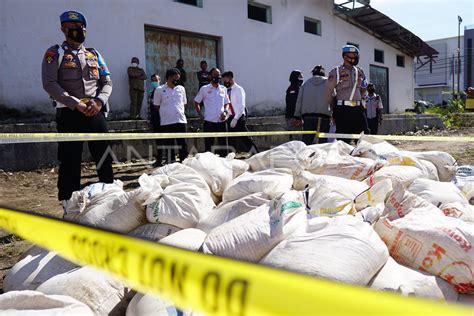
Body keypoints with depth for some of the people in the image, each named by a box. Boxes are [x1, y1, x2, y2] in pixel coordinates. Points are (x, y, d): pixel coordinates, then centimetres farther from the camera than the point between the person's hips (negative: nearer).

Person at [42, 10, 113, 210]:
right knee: (70, 160, -1)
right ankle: (69, 205, 8)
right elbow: (49, 84, -6)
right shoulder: (55, 54, 6)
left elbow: (107, 82, 14)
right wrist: (76, 104, -14)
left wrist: (99, 100, -6)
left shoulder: (94, 54, 18)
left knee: (105, 157, 4)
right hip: (69, 114, -3)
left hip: (96, 113, 4)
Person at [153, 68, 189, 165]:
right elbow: (156, 106, 7)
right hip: (166, 122, -2)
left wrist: (180, 112, 11)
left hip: (181, 121, 3)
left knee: (183, 144, 4)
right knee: (169, 146, 4)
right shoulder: (160, 90, 1)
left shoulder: (181, 89, 10)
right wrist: (166, 113, 7)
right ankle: (170, 163, 11)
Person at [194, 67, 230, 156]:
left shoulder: (223, 89, 10)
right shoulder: (204, 89, 3)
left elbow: (226, 103, 17)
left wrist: (225, 111, -3)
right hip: (209, 121, -2)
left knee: (223, 144, 6)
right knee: (209, 145, 2)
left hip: (222, 121, 2)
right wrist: (200, 115, 1)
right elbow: (196, 102, 11)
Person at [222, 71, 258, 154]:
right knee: (231, 140, 8)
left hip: (238, 117, -6)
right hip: (230, 118, 6)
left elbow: (241, 106, -14)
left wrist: (235, 119, -21)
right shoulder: (227, 91, 10)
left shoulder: (239, 89, -7)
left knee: (245, 138, -6)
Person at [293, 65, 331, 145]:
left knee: (306, 140, 3)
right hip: (324, 115, -2)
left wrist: (298, 117, 14)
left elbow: (299, 100, 13)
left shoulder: (306, 84, 16)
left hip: (307, 116, 2)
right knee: (323, 140, -1)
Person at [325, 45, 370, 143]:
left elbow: (363, 88, 28)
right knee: (343, 139, -4)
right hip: (343, 109, -5)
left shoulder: (360, 71, 14)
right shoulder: (336, 72, -2)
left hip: (358, 109, 5)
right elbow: (328, 91, -2)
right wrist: (333, 108, 3)